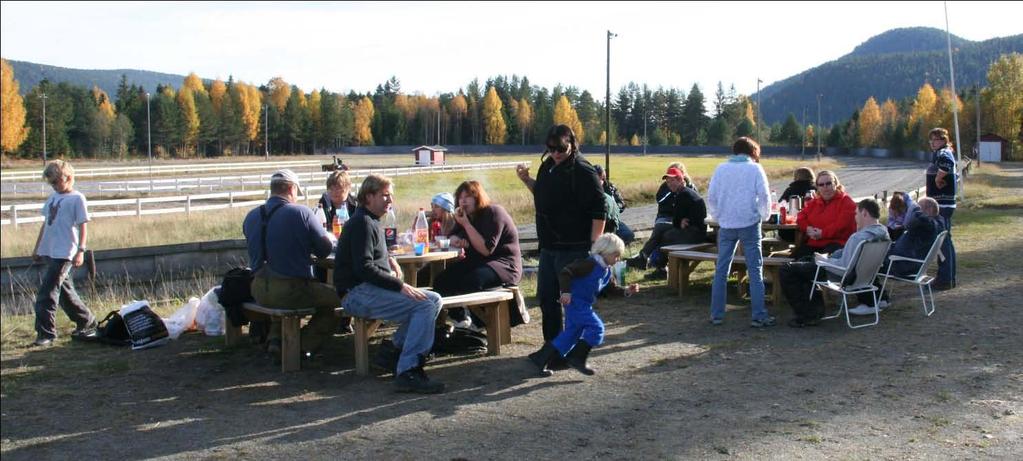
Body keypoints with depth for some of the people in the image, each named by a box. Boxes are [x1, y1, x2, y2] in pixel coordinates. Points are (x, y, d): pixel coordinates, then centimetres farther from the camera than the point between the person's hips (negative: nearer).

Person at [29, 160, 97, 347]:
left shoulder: (77, 198, -6)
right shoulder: (53, 197, 15)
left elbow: (83, 226, -8)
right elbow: (46, 223, 22)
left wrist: (81, 250, -15)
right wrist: (37, 247, 23)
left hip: (64, 253, -8)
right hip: (48, 252, 8)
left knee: (46, 294, -12)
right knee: (65, 291, 15)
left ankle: (46, 334, -8)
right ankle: (87, 322, 28)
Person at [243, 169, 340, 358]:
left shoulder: (251, 216, 5)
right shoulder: (301, 212, -11)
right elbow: (325, 249, -6)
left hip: (259, 291, 7)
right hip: (292, 290, -6)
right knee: (334, 297, 13)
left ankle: (275, 338, 17)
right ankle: (303, 346, 5)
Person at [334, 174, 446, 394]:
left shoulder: (370, 221, 21)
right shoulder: (362, 223, -11)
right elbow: (364, 268, -20)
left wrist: (389, 259, 18)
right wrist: (400, 286, -21)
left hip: (369, 290, 10)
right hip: (358, 293, -10)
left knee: (433, 300, 3)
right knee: (425, 304, -24)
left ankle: (393, 352, 4)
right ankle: (407, 372, -29)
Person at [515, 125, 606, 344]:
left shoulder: (582, 171, -14)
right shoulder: (547, 166, 11)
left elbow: (599, 210, -17)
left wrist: (595, 244, -20)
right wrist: (526, 179, 11)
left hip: (573, 248, -9)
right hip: (548, 245, 9)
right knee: (546, 297, 15)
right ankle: (552, 344, 30)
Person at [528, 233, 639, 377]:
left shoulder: (606, 270, 10)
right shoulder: (590, 264, -19)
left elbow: (612, 288, 22)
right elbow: (565, 272, -23)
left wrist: (626, 291, 7)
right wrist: (566, 291, -28)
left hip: (584, 305, 10)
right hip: (575, 301, -10)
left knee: (572, 333, 12)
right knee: (596, 328, -15)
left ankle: (541, 358, 18)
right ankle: (577, 358, -9)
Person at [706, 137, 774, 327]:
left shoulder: (721, 169, 6)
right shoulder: (755, 169, 0)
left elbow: (711, 196, 4)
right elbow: (764, 195, -5)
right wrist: (764, 215, 10)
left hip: (726, 225, 2)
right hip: (749, 224, -2)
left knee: (721, 270, 9)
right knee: (755, 270, 3)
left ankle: (716, 314, 11)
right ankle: (759, 316, 1)